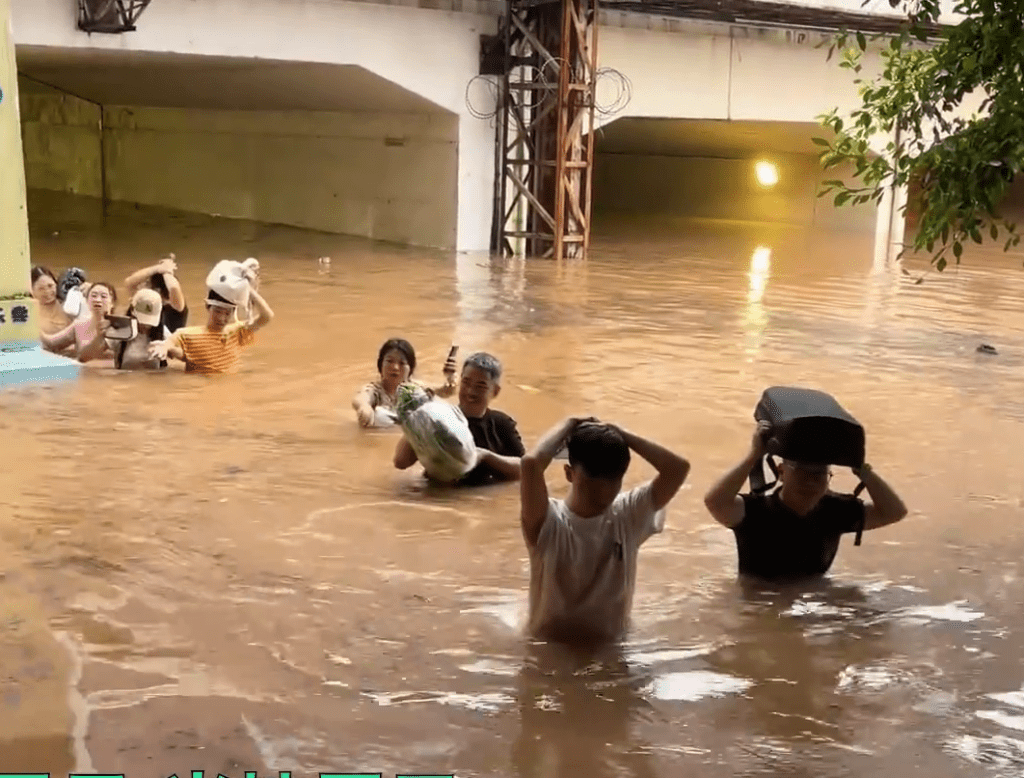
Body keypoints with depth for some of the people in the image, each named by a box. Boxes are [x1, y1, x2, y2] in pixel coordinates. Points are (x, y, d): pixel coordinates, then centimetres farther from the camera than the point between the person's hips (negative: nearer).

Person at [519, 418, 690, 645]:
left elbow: (678, 468, -15)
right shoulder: (548, 522, -17)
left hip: (611, 646, 3)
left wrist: (620, 434, -10)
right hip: (550, 648, -3)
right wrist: (567, 426, -17)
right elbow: (531, 464, -35)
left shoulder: (628, 515, -4)